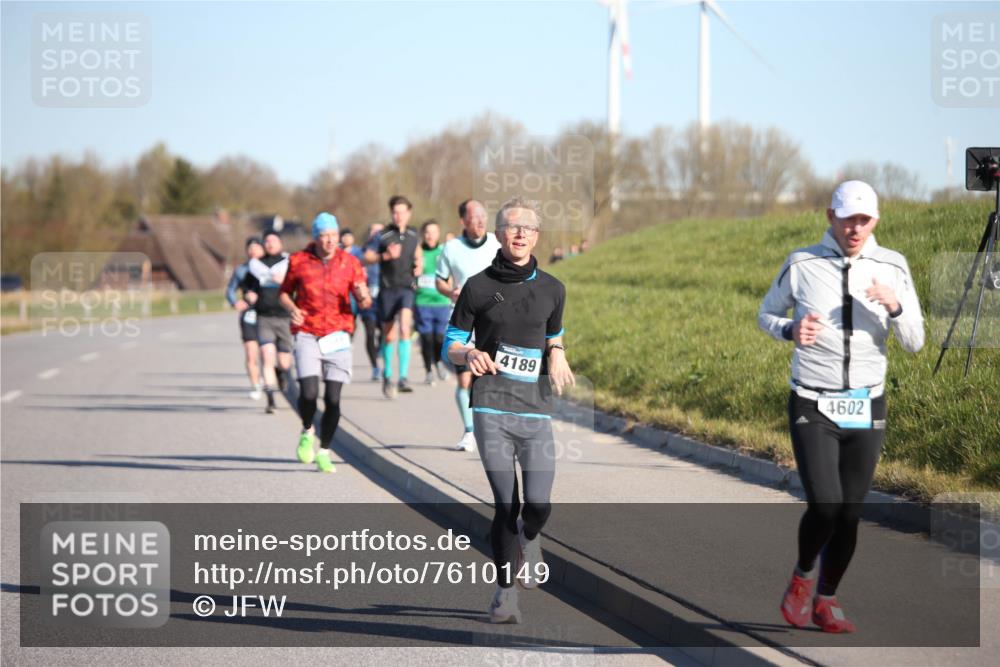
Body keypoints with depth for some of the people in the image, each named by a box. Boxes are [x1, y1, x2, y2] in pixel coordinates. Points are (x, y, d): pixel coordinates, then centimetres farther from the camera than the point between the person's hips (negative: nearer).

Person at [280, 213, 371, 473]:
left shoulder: (349, 262, 2)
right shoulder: (298, 261, 1)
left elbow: (363, 296, -3)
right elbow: (285, 293, 12)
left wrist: (364, 299, -27)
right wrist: (292, 309, -9)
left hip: (337, 335, 1)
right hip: (307, 335, -1)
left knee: (333, 399, -3)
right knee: (308, 393, -15)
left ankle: (324, 452, 15)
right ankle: (307, 432, 17)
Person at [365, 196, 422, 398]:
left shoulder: (414, 236, 8)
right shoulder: (383, 236, -3)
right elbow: (367, 257, -4)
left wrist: (419, 265, 4)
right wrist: (386, 256, -19)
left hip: (407, 288, 1)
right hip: (387, 289, -1)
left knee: (405, 328, -21)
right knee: (389, 336, 7)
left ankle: (403, 378, -23)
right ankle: (387, 376, 28)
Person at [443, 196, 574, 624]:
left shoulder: (551, 289, 11)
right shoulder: (478, 287, 4)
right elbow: (451, 345, 8)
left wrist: (556, 355, 3)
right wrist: (470, 354, -15)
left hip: (535, 405, 2)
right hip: (491, 405, -2)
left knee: (538, 504, -9)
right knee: (505, 503, -10)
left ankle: (528, 540, 27)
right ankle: (505, 591, 5)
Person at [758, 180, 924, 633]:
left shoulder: (892, 268, -1)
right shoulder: (801, 265, -5)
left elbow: (914, 343, 0)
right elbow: (766, 314, 10)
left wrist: (895, 307, -21)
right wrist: (791, 330, -12)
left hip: (866, 409, 2)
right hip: (813, 408, -2)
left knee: (849, 514, 5)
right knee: (824, 507, -15)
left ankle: (826, 600, 25)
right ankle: (803, 576, 14)